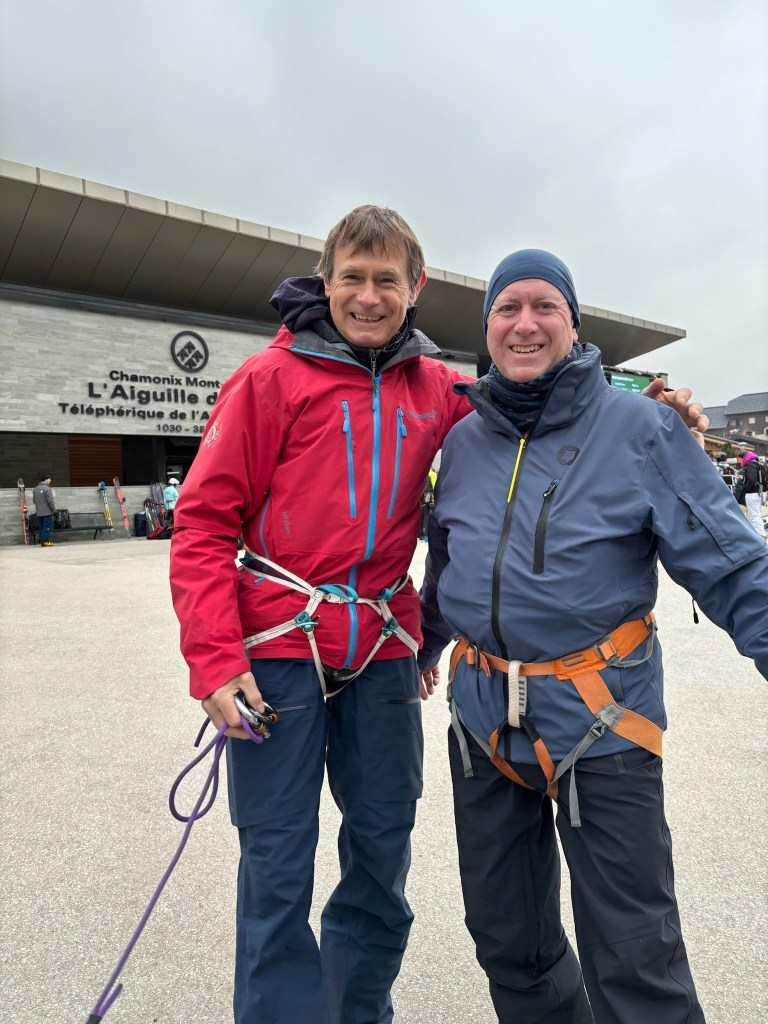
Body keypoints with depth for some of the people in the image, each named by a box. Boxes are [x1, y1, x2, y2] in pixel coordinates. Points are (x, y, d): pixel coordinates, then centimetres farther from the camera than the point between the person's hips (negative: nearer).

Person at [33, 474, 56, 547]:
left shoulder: (35, 489, 11)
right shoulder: (47, 489, -15)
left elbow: (34, 500, 18)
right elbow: (50, 501, -16)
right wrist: (54, 510, -8)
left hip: (39, 513, 8)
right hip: (47, 512, -8)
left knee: (41, 527, 12)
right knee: (47, 527, -5)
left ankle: (42, 541, 13)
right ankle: (45, 541, -7)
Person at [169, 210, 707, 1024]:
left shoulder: (434, 389, 8)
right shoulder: (273, 376, -3)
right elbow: (206, 520, -5)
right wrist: (215, 660, -12)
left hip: (382, 652, 4)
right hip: (278, 649, -3)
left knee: (383, 851, 17)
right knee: (278, 868, 6)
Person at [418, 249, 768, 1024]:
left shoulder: (639, 426, -7)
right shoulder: (463, 440, 5)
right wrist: (422, 647, 25)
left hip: (600, 720, -4)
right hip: (482, 719, 5)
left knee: (634, 960, 6)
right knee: (505, 938, 21)